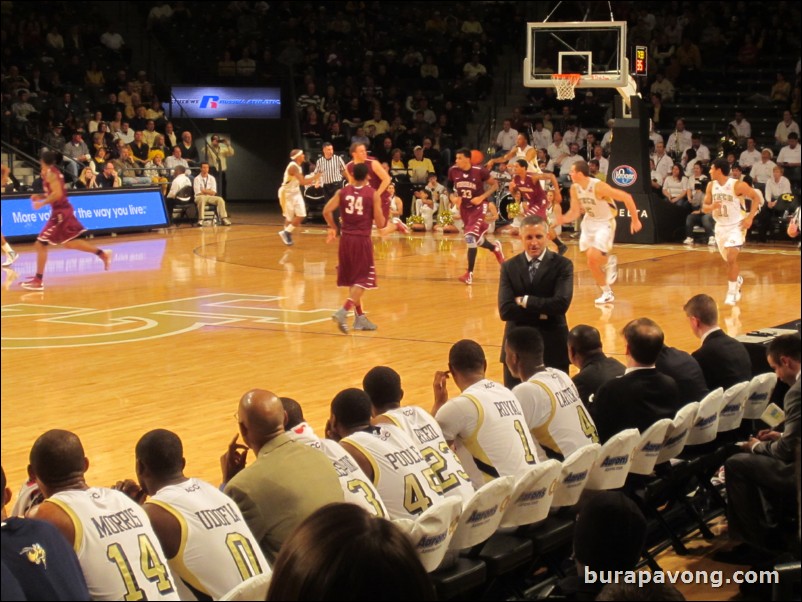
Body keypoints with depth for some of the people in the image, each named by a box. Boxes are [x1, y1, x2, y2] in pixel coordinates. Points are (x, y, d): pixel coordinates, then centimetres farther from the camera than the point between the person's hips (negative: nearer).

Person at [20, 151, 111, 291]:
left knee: (40, 244, -5)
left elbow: (57, 194, -27)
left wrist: (42, 203, -20)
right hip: (64, 210, 10)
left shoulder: (49, 173, -16)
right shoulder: (54, 172, 12)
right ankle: (102, 253, 21)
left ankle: (38, 281, -3)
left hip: (60, 212, -10)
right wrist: (41, 196, 14)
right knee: (69, 242, 22)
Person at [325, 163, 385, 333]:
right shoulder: (373, 194, -5)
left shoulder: (342, 192, 4)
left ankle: (360, 318, 22)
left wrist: (333, 228, 11)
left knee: (352, 280, 16)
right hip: (362, 240, -4)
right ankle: (343, 312, -20)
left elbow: (327, 211, -5)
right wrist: (381, 216, 16)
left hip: (346, 239, 4)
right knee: (362, 281, 0)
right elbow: (380, 223, -6)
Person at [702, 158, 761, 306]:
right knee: (729, 260, 19)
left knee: (731, 258, -20)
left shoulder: (738, 185, -18)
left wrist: (750, 218, -15)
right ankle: (738, 279, 47)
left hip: (736, 226, -6)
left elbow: (756, 197, -8)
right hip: (720, 227, 6)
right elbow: (705, 207, 3)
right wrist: (712, 206, -20)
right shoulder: (711, 186, -2)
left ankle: (732, 291, -10)